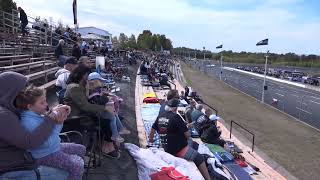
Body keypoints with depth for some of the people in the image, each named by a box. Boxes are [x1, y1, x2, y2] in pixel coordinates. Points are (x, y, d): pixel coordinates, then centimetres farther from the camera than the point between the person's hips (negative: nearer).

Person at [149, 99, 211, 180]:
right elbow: (188, 135, -17)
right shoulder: (175, 117, -19)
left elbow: (153, 129, 19)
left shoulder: (160, 116, 3)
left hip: (167, 150, 8)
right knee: (200, 158, 2)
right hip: (180, 150, -8)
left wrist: (151, 139, 37)